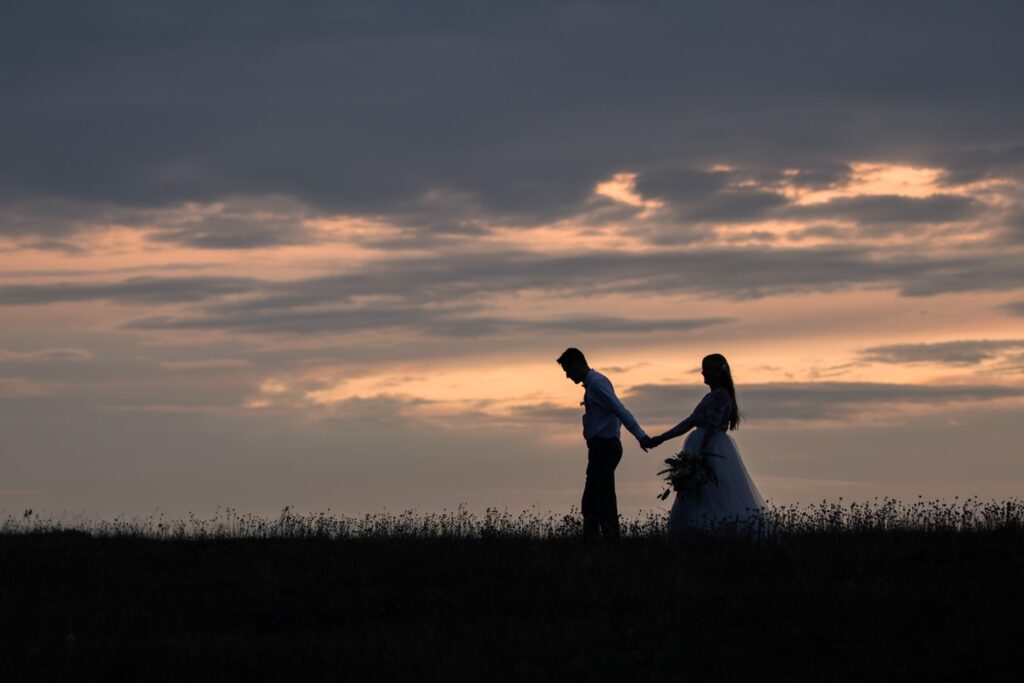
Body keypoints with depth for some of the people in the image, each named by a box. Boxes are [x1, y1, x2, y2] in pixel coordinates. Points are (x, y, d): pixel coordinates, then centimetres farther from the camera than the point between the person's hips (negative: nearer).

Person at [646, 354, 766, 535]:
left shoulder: (720, 396, -9)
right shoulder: (713, 396, 21)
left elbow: (711, 428, -17)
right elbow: (690, 422, 22)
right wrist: (661, 439, 20)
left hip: (711, 452, -10)